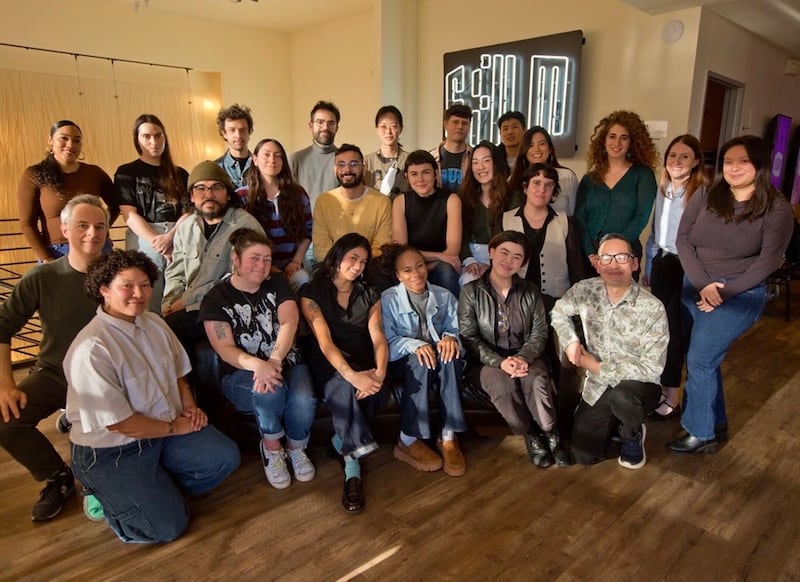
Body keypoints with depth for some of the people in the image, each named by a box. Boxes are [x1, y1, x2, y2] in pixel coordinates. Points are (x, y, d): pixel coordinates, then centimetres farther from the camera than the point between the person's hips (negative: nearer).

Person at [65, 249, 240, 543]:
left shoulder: (154, 323, -2)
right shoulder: (91, 349, -26)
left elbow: (177, 372, 13)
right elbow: (117, 423, -23)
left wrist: (190, 407, -3)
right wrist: (175, 427, -13)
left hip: (165, 430, 7)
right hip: (110, 451, -7)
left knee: (226, 456, -2)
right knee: (167, 526, -9)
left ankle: (159, 489, 14)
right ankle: (106, 493, 15)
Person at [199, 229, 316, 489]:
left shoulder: (277, 285, 6)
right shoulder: (215, 299, -2)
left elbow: (289, 322, -10)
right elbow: (225, 349, -11)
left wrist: (274, 361, -30)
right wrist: (259, 365, -33)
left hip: (287, 364, 2)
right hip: (243, 373, -2)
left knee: (304, 401, -29)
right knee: (271, 390, -35)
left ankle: (296, 448, 4)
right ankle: (271, 448, -4)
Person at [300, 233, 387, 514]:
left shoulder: (369, 294, 11)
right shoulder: (312, 292, -2)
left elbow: (378, 338, -3)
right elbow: (324, 341, -16)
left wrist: (380, 372, -26)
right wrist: (351, 375, -33)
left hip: (364, 365, 3)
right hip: (330, 367, -3)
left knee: (346, 391, -33)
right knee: (342, 387, -36)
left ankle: (342, 441, -12)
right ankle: (353, 469, -36)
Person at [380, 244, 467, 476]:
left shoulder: (444, 296, 8)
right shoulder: (387, 299, -3)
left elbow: (455, 329, 1)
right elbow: (386, 341, -12)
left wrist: (450, 338, -24)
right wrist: (415, 345, -30)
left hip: (438, 358, 2)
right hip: (403, 361, -2)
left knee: (449, 355, -33)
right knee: (420, 360, -37)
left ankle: (448, 437, -32)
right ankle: (408, 441, -30)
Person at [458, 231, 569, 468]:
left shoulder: (530, 291, 7)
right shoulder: (471, 291, -3)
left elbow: (539, 333, 1)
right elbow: (469, 338, -9)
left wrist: (524, 358, -20)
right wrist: (500, 362, -22)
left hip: (524, 357, 2)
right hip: (486, 361, -2)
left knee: (538, 381, -31)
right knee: (503, 384, -34)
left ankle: (550, 436, -9)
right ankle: (531, 436, -9)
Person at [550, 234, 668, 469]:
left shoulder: (652, 308, -23)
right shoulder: (585, 290, -11)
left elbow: (651, 368, -22)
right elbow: (559, 312, 9)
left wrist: (597, 367, -20)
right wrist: (570, 341, -9)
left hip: (637, 385, -3)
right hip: (597, 387, 4)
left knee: (621, 395, -40)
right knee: (584, 455, -1)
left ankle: (632, 435, -2)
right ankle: (613, 422, 31)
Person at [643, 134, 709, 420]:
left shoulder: (703, 193, -16)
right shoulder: (662, 189, 7)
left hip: (685, 269, -6)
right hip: (661, 264, 6)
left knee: (673, 330, 2)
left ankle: (671, 398, 18)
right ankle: (659, 388, 30)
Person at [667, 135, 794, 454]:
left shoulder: (777, 209, -7)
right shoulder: (705, 197, 0)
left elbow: (768, 261, -10)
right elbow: (683, 239, -5)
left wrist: (725, 291, -15)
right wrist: (703, 284, -15)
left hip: (740, 294, -4)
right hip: (695, 287, 4)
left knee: (700, 361, -5)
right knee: (706, 359, 13)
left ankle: (701, 434, 13)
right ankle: (717, 423, 32)